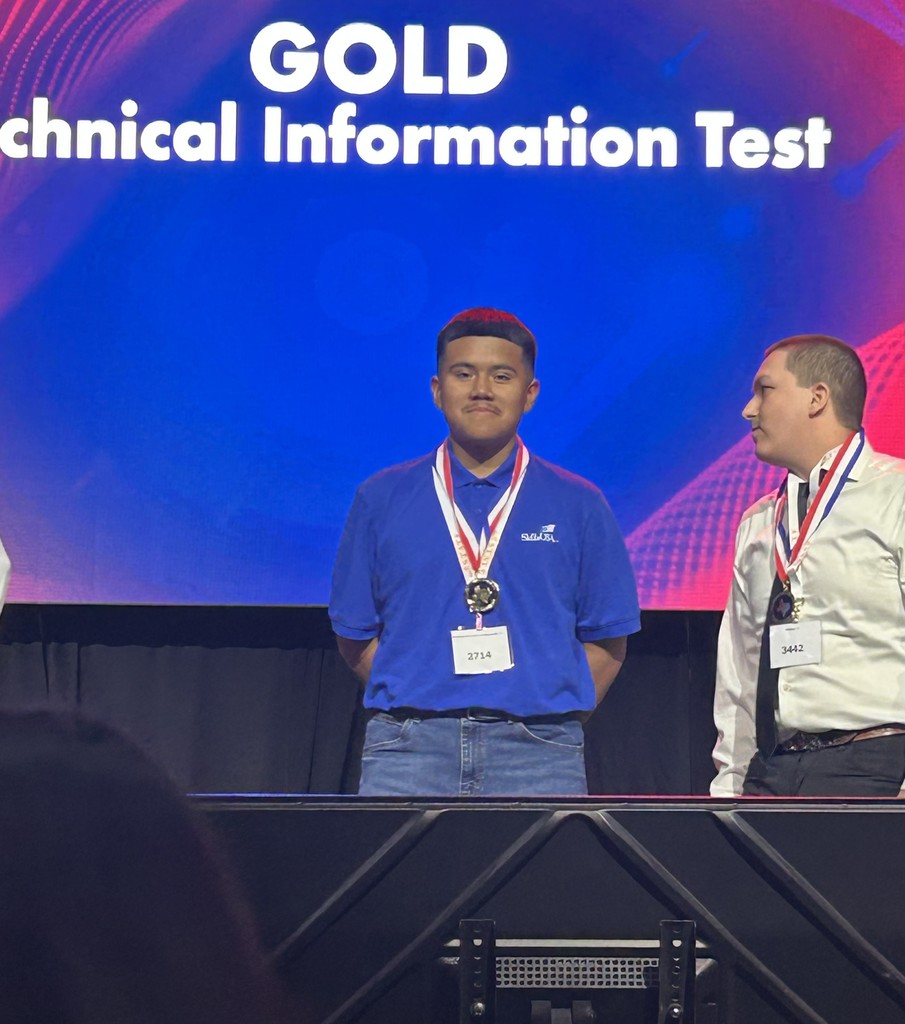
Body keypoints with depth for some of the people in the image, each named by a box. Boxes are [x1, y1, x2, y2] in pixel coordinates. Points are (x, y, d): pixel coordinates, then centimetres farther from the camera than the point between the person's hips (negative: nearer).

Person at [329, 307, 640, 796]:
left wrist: (552, 726, 0)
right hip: (407, 750, 0)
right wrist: (412, 707, 2)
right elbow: (355, 635, 14)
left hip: (538, 752, 0)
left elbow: (606, 640, 11)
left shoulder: (578, 505, 10)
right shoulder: (381, 499, 12)